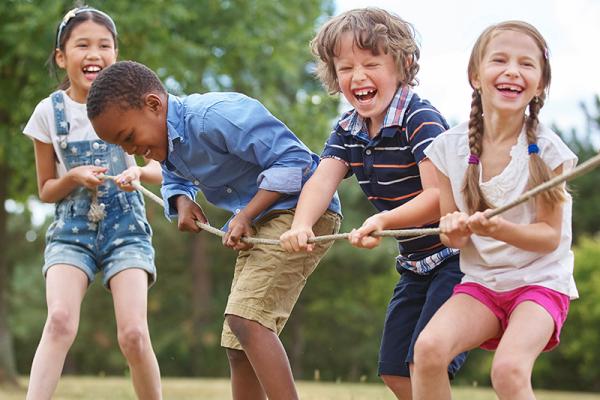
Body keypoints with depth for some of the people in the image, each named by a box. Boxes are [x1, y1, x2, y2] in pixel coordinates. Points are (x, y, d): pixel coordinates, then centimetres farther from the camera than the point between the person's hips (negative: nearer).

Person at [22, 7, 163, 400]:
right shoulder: (49, 111, -1)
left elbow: (160, 169, 3)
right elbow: (46, 190, 6)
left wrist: (139, 171, -20)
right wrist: (75, 177, -15)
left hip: (125, 226, 0)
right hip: (72, 228, 0)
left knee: (133, 333, -15)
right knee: (60, 320, -24)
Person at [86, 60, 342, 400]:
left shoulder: (215, 116, -24)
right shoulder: (167, 142, 6)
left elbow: (293, 158, -23)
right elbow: (176, 180, 28)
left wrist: (246, 214, -24)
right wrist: (182, 202, 4)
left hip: (302, 209, -10)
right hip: (260, 223, 10)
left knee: (245, 317, -28)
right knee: (239, 349, 8)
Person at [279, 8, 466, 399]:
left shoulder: (421, 119, -20)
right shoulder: (348, 131, 4)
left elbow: (439, 197, -28)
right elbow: (323, 180, -13)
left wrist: (384, 220, -46)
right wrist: (301, 225, -34)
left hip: (456, 256, -8)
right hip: (415, 263, 9)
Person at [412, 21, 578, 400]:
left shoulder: (547, 150, -11)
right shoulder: (450, 147, -3)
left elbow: (550, 236, -9)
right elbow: (453, 236, 5)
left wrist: (499, 229, -28)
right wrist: (455, 230, -20)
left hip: (540, 281, -3)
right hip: (480, 281, 3)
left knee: (509, 369, -30)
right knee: (429, 347, -25)